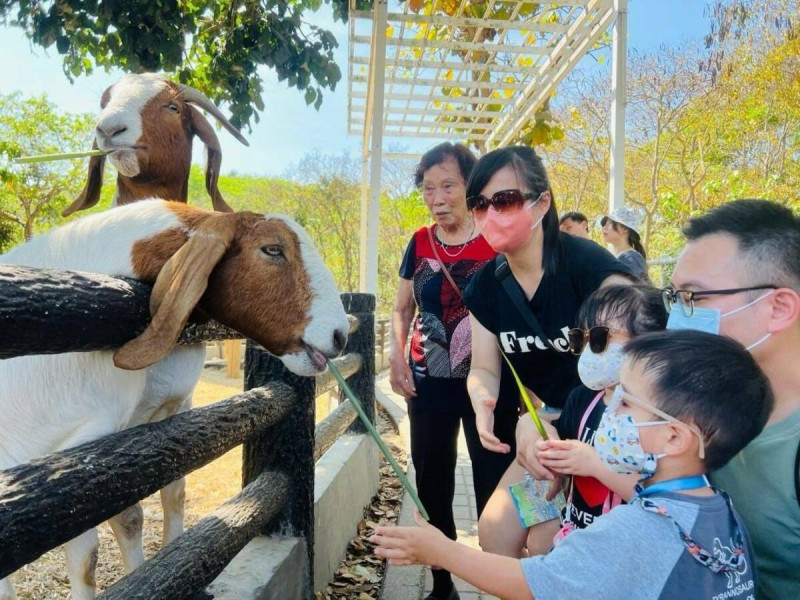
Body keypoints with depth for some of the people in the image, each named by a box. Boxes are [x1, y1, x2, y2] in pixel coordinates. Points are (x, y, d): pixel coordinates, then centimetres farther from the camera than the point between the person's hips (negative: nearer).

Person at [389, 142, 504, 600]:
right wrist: (396, 358, -3)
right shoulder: (420, 244, 3)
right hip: (429, 381, 4)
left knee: (493, 485, 5)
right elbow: (403, 309, 12)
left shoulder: (494, 243, -7)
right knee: (432, 485, 14)